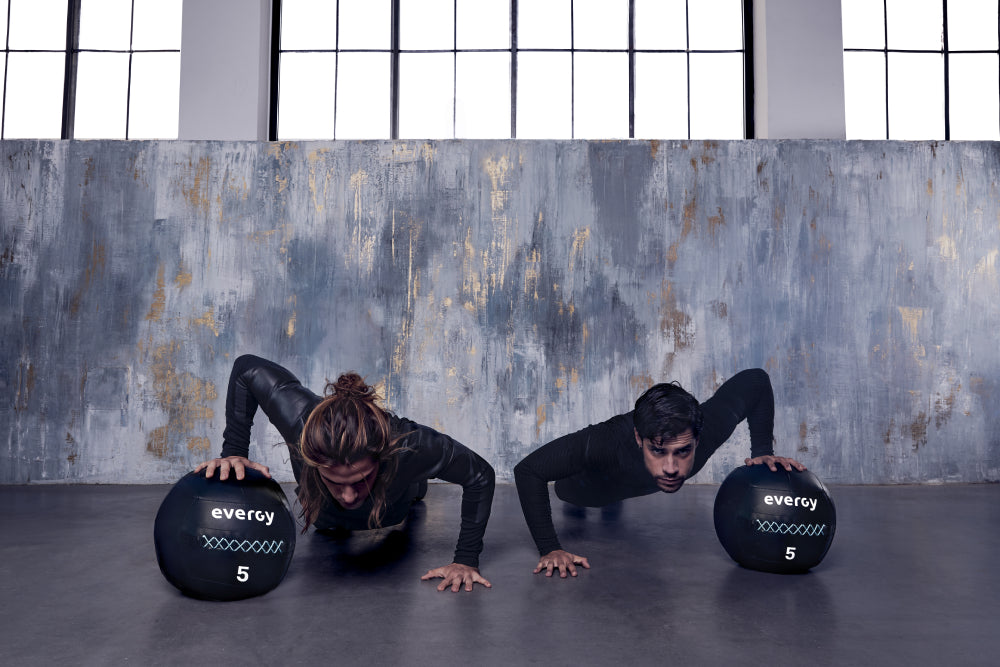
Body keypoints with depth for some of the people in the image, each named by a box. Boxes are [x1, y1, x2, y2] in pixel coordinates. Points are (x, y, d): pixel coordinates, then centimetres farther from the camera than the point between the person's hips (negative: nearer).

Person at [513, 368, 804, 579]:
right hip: (594, 483, -2)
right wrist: (549, 549, -43)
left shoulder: (711, 427, -45)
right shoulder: (607, 442, -53)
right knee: (571, 493, 36)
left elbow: (755, 380, -25)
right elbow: (528, 470, -41)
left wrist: (762, 451, -28)